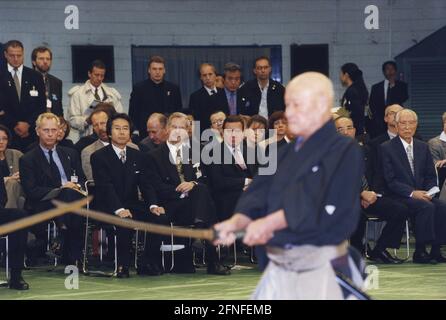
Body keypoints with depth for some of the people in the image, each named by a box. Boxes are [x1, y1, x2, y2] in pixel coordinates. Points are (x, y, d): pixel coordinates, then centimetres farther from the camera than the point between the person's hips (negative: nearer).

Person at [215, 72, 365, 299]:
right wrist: (236, 222, -13)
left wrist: (270, 222, -19)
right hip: (278, 269, 7)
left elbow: (325, 208, -18)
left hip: (321, 268, -7)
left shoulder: (344, 152, -7)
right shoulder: (285, 154, 17)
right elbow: (256, 196, 8)